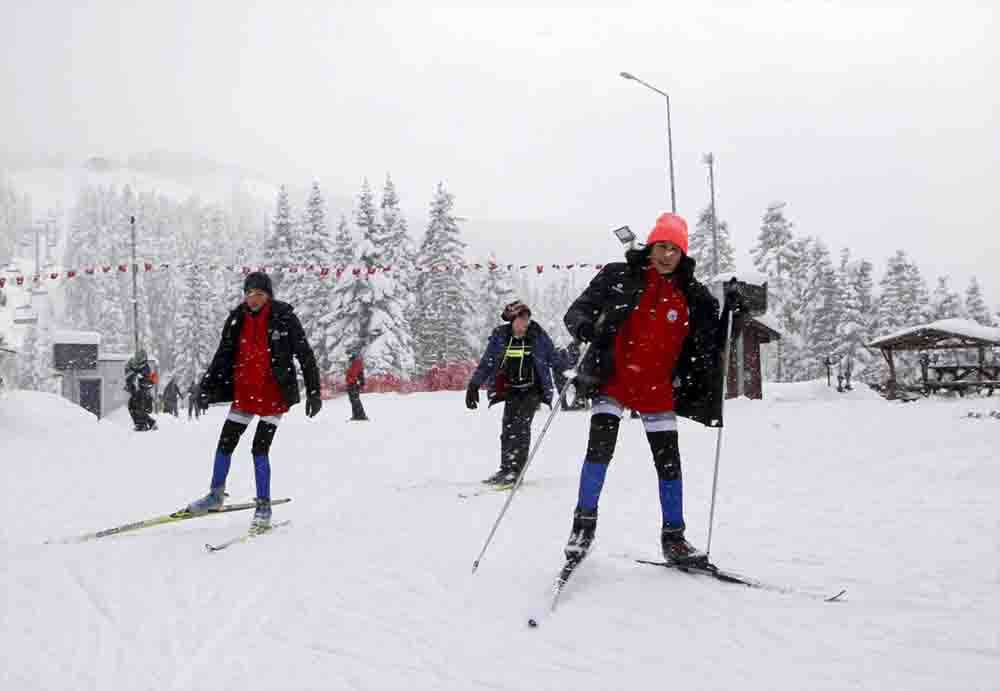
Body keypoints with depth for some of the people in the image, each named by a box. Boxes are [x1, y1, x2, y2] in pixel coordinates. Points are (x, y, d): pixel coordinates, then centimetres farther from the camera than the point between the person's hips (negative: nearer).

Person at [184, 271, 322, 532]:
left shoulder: (284, 317, -8)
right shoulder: (237, 319, 4)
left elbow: (305, 355, -5)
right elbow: (223, 356, 10)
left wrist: (314, 391, -6)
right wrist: (207, 387, 3)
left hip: (274, 393, -5)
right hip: (244, 392, 5)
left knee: (260, 448, -9)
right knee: (225, 443, 9)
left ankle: (263, 506, 4)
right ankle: (215, 495, 29)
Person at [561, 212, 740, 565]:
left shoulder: (692, 295, 2)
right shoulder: (618, 277, -3)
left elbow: (712, 343, 6)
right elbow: (579, 309, -3)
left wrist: (730, 312, -11)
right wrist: (584, 326, -25)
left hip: (657, 389, 2)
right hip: (612, 379, -2)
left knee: (669, 460, 3)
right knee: (600, 447, -14)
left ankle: (673, 536, 17)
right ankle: (584, 522, 3)